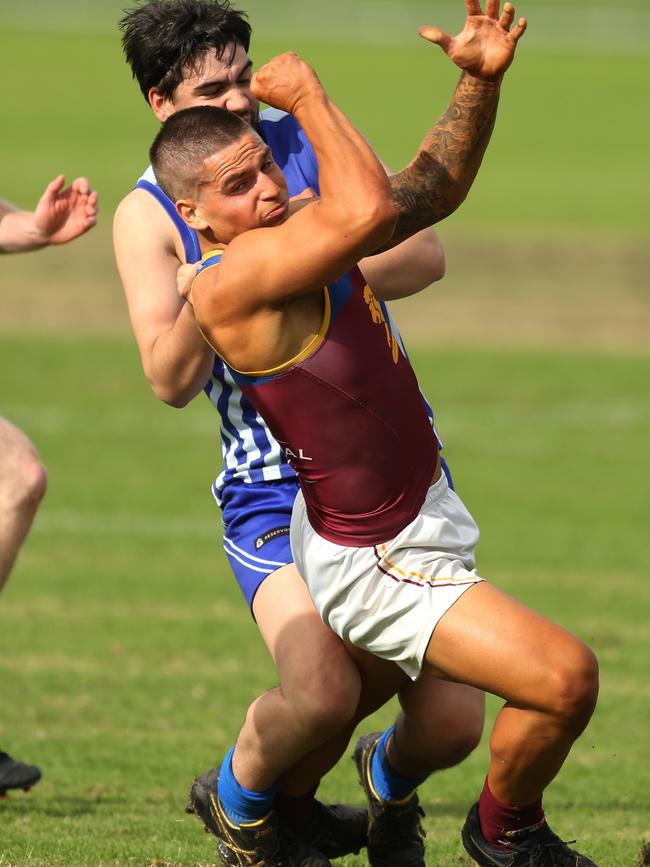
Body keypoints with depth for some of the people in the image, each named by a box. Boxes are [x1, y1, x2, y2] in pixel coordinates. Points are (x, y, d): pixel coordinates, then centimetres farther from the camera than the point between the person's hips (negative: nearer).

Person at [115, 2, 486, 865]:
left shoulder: (313, 140, 3)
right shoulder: (148, 216, -4)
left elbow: (425, 255, -3)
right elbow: (171, 381, -10)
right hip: (273, 486, -3)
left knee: (451, 722, -6)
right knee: (323, 693, -26)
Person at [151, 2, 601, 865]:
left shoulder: (298, 230, -2)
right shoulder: (229, 282, -29)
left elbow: (436, 187, 10)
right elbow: (371, 211, -42)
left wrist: (479, 83, -6)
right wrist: (307, 97, -28)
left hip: (421, 509, 10)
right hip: (372, 564, -10)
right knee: (566, 677, -18)